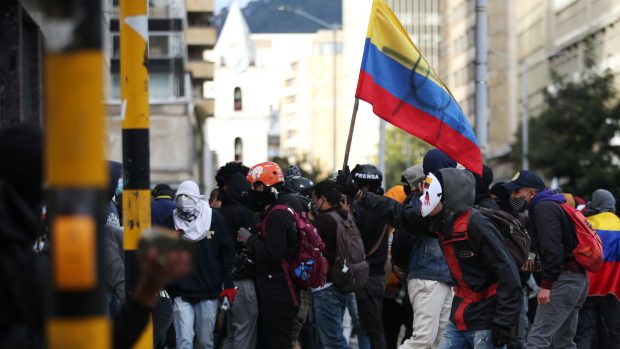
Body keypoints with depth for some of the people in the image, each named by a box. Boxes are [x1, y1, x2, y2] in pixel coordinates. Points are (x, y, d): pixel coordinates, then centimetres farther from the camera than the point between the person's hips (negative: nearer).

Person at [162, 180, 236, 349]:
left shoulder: (214, 219, 1)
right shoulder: (171, 222, 1)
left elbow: (227, 252, 5)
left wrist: (228, 284, 1)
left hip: (209, 292, 1)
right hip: (181, 293, -1)